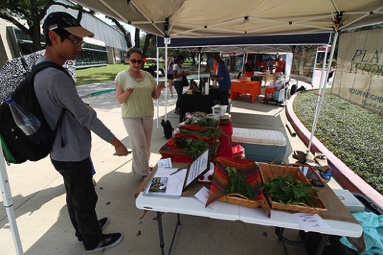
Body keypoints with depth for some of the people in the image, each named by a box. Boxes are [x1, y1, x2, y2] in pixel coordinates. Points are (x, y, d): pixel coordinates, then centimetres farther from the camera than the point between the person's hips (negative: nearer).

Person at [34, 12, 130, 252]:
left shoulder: (40, 70, 5)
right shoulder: (57, 77, -27)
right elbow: (86, 117, -23)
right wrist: (117, 143, -14)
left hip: (63, 152, 9)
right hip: (73, 156, -9)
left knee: (75, 197, 25)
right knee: (85, 200, 11)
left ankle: (84, 230, 48)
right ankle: (94, 241, 35)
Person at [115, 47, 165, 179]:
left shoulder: (147, 75, 6)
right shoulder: (121, 76, -6)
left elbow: (155, 96, 8)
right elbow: (119, 100, -9)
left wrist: (159, 89, -12)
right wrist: (126, 93, -30)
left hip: (148, 115, 5)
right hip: (131, 116, -4)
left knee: (147, 144, 12)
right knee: (140, 145, -3)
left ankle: (143, 166, 34)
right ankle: (144, 173, 12)